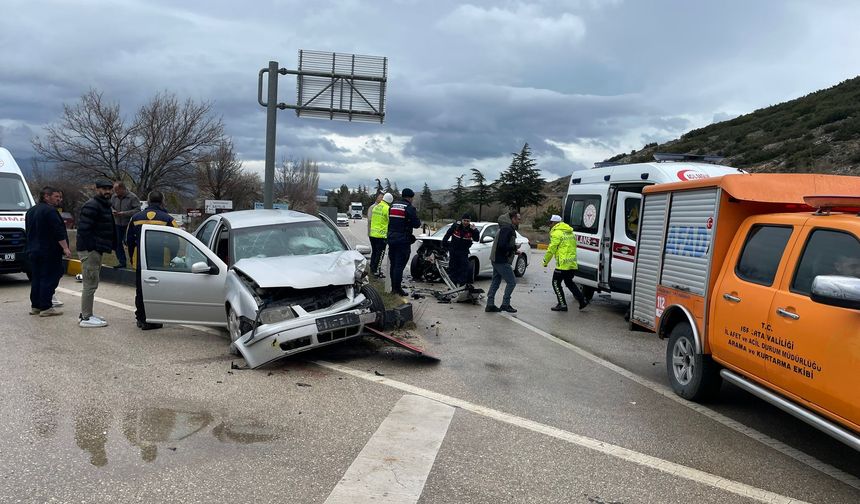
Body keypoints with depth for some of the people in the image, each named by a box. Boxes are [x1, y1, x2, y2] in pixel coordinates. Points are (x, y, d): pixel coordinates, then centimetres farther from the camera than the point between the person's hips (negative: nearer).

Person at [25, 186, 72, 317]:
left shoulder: (31, 211, 17)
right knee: (49, 279, -6)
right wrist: (65, 248, -20)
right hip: (49, 252, -9)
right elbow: (58, 232, -20)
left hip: (33, 251, 9)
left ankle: (35, 306, 17)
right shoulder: (50, 211, -14)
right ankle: (45, 307, -6)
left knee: (36, 279, 14)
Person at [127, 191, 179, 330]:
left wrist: (133, 259, 23)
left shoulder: (135, 218, 8)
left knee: (140, 290, 14)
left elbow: (129, 240, 14)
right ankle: (151, 320, -2)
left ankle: (140, 318, 23)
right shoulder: (168, 219, -4)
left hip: (140, 262, 4)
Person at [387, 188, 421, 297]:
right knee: (399, 265, -4)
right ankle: (397, 288, -3)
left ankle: (393, 287, 20)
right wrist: (418, 220, 8)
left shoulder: (393, 206, 11)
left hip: (391, 239, 7)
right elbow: (416, 224, -11)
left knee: (393, 264, 14)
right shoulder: (409, 208, -12)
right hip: (403, 240, -7)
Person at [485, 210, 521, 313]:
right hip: (502, 261, -11)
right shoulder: (507, 229, -17)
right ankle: (505, 304, 1)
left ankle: (490, 305, 16)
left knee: (495, 282, 12)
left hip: (497, 259, 11)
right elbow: (502, 245, -25)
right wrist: (514, 247, -13)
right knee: (511, 282, -4)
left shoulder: (508, 228, 17)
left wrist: (514, 251, 12)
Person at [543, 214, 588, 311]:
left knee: (556, 283, 4)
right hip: (572, 264, 9)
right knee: (569, 282, 22)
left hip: (563, 264, -9)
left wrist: (545, 261, -1)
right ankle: (582, 300, 17)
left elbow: (551, 249, -12)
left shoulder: (556, 233, -11)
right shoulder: (570, 232, 18)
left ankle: (562, 304, 3)